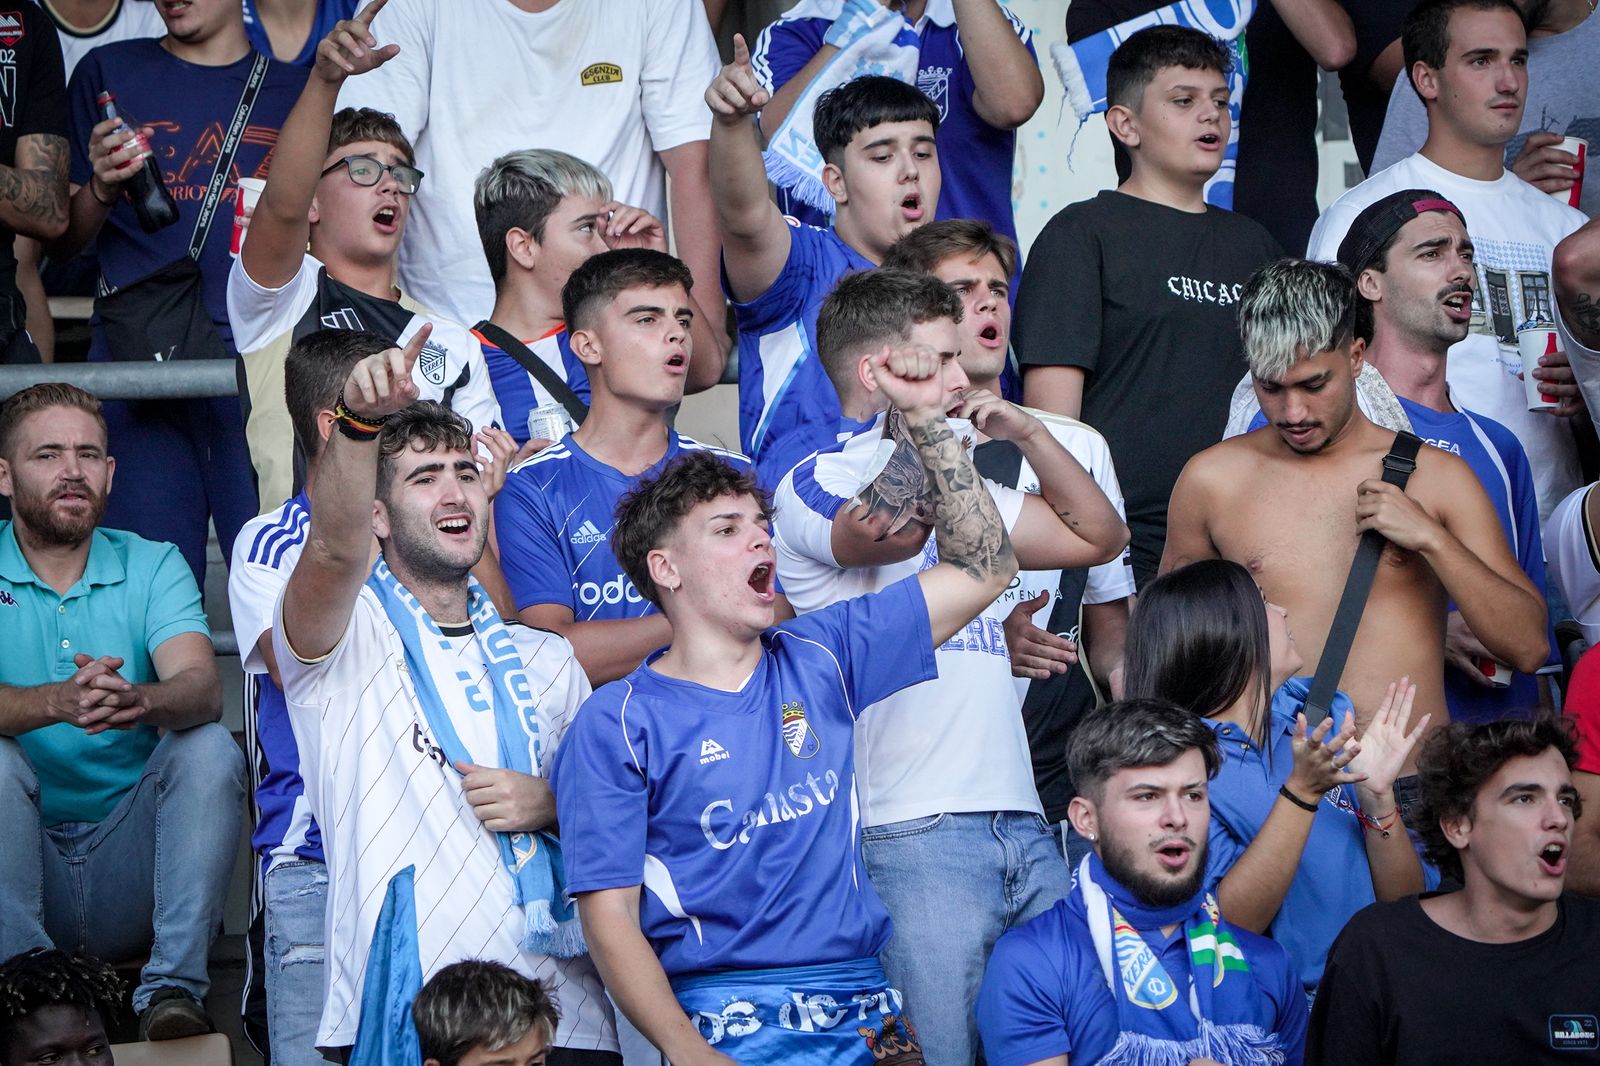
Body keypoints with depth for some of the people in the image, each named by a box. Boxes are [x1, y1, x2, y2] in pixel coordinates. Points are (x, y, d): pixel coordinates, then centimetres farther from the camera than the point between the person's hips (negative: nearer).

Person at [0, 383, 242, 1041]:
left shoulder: (153, 567, 4)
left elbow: (202, 686, -16)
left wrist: (142, 701, -42)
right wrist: (58, 702, -42)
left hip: (130, 862, 1)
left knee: (210, 747, -23)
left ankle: (172, 989, -27)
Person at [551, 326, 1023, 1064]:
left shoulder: (820, 658, 14)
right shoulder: (618, 726, 1)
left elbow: (980, 569, 16)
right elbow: (610, 920, -4)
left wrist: (924, 416, 9)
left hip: (867, 1004, 5)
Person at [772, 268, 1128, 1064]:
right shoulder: (815, 483, -1)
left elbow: (1100, 537, 27)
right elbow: (888, 530, -23)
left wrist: (1027, 432, 15)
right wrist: (913, 416, -7)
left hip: (1021, 820, 8)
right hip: (912, 829, -7)